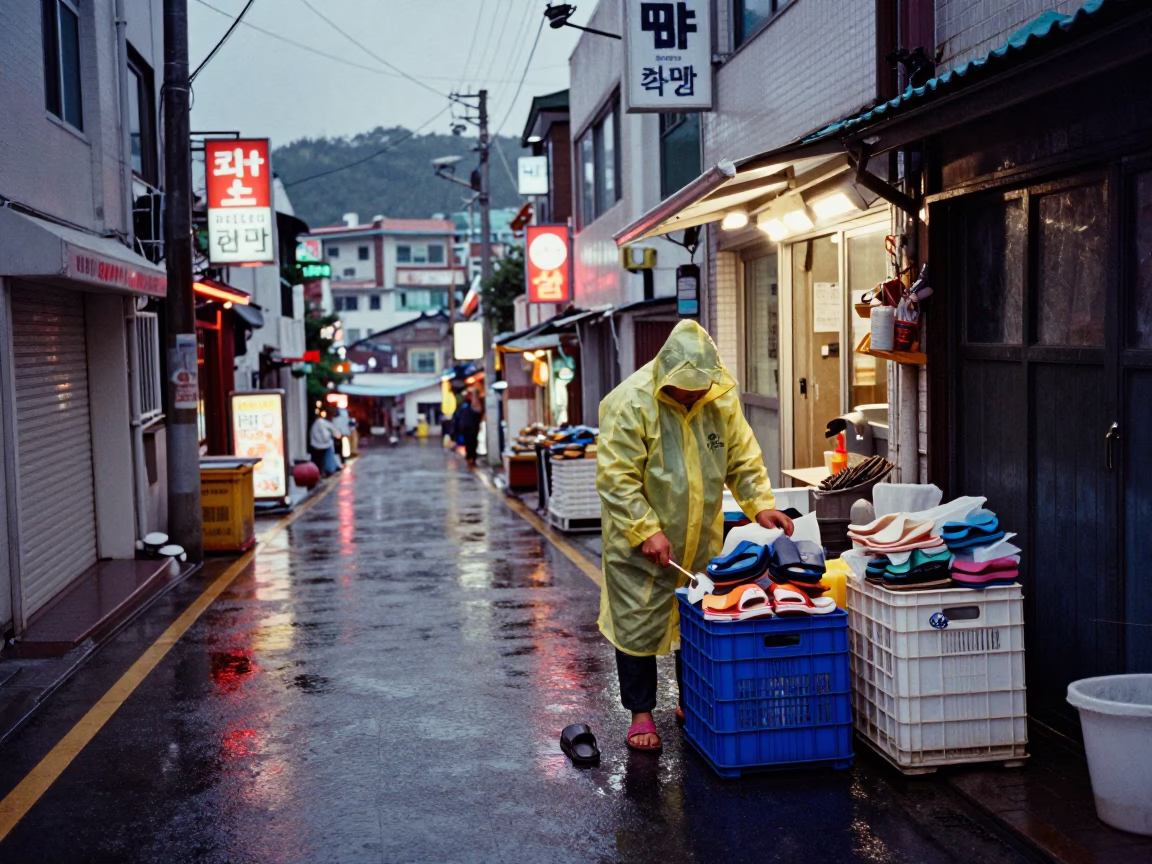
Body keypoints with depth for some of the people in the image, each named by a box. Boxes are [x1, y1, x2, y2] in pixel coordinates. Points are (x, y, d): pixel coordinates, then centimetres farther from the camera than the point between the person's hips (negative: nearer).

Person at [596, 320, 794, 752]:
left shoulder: (722, 398, -2)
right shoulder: (631, 403, -19)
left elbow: (743, 457, 8)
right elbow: (616, 478, -19)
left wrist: (760, 503, -7)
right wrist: (646, 531, -24)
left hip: (701, 540, 5)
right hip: (639, 543, -5)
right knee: (637, 625, 1)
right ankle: (641, 713, 16)